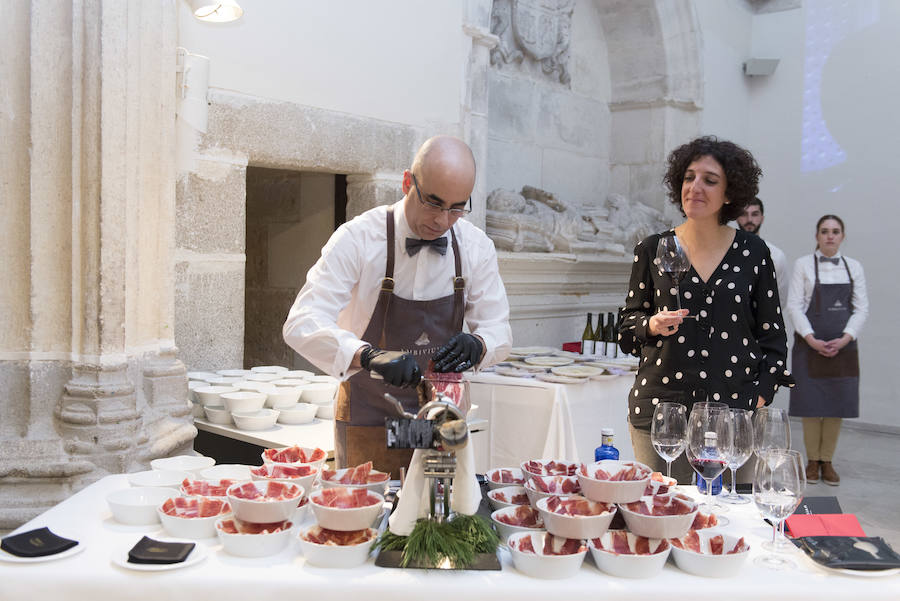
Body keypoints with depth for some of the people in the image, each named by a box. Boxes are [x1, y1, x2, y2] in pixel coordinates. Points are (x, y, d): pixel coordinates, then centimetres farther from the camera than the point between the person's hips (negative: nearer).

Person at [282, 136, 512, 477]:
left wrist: (477, 344, -23)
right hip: (368, 421, -3)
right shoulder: (358, 239, -17)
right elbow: (302, 325, -25)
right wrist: (368, 355, -41)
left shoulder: (475, 247, -4)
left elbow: (499, 331, 1)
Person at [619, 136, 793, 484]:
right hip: (659, 412, 0)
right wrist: (652, 326, -11)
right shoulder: (652, 250, 5)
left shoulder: (753, 253, 5)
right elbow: (627, 328, 10)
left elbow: (773, 337, 9)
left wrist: (759, 402, -1)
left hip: (733, 413, 0)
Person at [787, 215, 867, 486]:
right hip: (810, 345, -2)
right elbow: (794, 306, -4)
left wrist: (845, 339, -10)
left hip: (843, 347, 2)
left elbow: (861, 308, 4)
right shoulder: (803, 264, 1)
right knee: (810, 404, -1)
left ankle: (827, 461, 15)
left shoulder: (854, 267, 9)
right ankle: (813, 461, 13)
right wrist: (812, 339, -14)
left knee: (837, 405, 3)